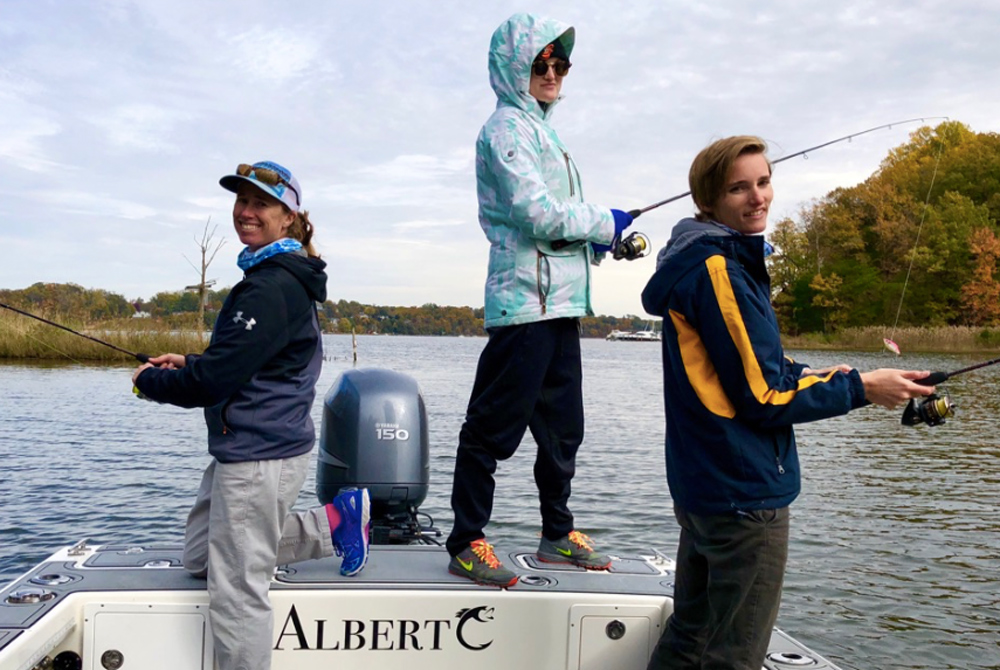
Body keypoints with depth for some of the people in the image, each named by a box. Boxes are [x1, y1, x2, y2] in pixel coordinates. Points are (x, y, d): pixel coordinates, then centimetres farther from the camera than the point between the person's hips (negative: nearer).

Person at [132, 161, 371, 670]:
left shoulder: (273, 287, -20)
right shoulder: (283, 277, 14)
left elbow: (215, 379, -22)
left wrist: (150, 380, -5)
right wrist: (188, 364, 11)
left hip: (259, 455, -11)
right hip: (245, 448, 11)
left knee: (236, 590, -1)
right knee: (201, 556, 23)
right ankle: (337, 520, 20)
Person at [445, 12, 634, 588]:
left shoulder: (542, 130, 23)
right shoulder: (507, 128, -7)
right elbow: (539, 215, -18)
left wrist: (603, 242, 10)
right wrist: (605, 222, -5)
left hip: (560, 303, 10)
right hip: (525, 303, -10)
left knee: (563, 426, 15)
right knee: (494, 427, -5)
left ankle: (558, 535, 27)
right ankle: (466, 544, 5)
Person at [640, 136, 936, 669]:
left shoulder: (697, 263, 13)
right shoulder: (719, 269, -17)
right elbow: (763, 396, -18)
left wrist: (833, 378, 10)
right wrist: (861, 387, -8)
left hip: (701, 488, 10)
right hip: (745, 494, -10)